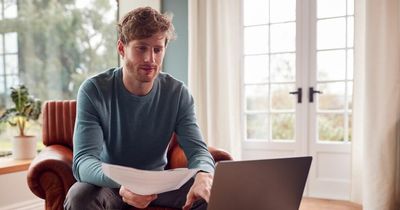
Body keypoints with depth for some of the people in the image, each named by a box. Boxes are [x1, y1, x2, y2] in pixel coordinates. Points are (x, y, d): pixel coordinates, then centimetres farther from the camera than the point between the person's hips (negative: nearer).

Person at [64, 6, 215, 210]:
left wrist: (204, 175, -40)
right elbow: (83, 160, -25)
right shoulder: (93, 90, -17)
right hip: (109, 183, -1)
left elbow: (197, 150, -14)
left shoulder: (178, 93, -10)